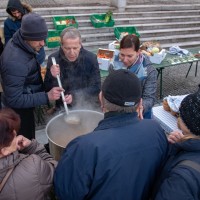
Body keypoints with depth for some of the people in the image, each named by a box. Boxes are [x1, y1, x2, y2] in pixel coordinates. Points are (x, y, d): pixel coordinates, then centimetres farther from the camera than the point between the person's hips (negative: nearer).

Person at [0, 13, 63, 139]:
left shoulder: (19, 45, -6)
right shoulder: (15, 62, -35)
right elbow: (14, 100, -33)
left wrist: (36, 71, 3)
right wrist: (46, 97, -36)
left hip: (25, 105, 9)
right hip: (19, 110, -9)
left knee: (26, 139, 27)